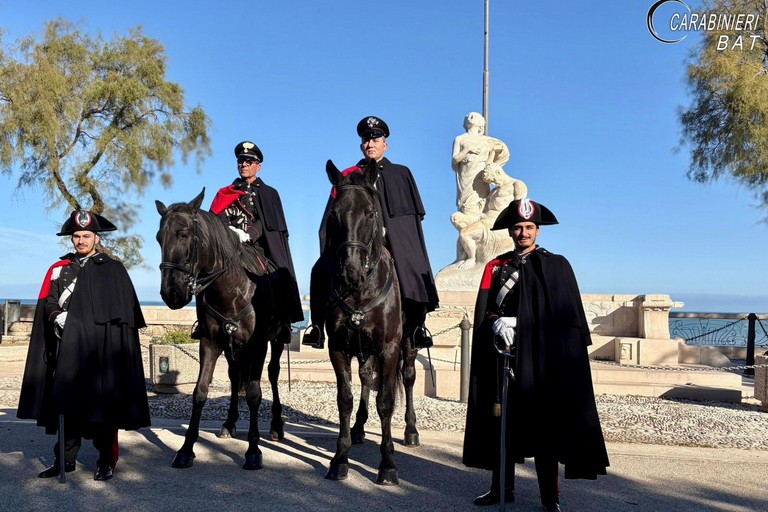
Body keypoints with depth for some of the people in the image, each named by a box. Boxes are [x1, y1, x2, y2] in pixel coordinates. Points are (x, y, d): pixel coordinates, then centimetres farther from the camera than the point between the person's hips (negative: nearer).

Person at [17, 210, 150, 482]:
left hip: (101, 349, -3)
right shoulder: (59, 269, 15)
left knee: (103, 401, -1)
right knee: (65, 402, 4)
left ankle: (106, 460, 10)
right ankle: (65, 458, 17)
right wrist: (57, 315, -11)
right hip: (68, 349, 3)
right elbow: (46, 303, 11)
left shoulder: (113, 269, 5)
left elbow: (126, 310, 2)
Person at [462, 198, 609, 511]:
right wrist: (497, 322, -14)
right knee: (503, 422, 7)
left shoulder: (557, 265, 5)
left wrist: (569, 355, -6)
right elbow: (483, 312, 7)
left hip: (544, 360, -2)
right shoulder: (496, 267, 11)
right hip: (505, 358, 2)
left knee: (546, 425, 2)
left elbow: (570, 316, 2)